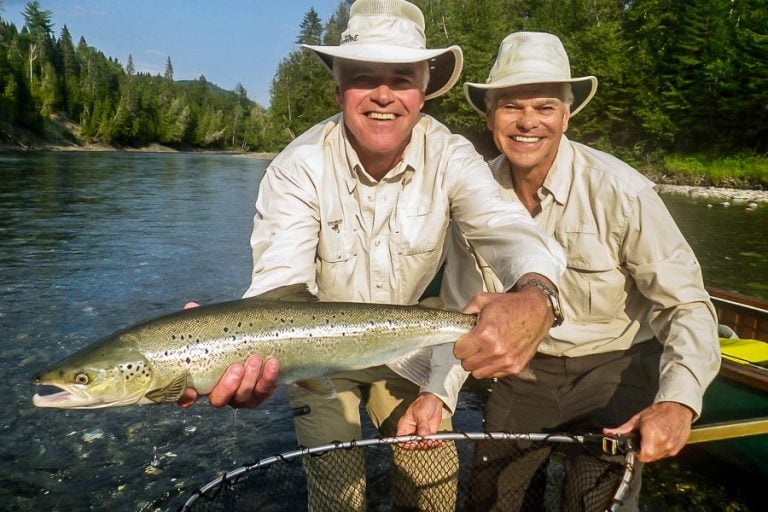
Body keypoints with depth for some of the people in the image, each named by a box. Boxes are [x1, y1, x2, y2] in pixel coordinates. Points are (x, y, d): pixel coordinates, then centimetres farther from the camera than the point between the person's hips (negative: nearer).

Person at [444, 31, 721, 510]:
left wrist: (677, 402, -34)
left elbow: (688, 305, -18)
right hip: (523, 370, 4)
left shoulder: (621, 191, -21)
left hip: (614, 368, -3)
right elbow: (460, 313, -6)